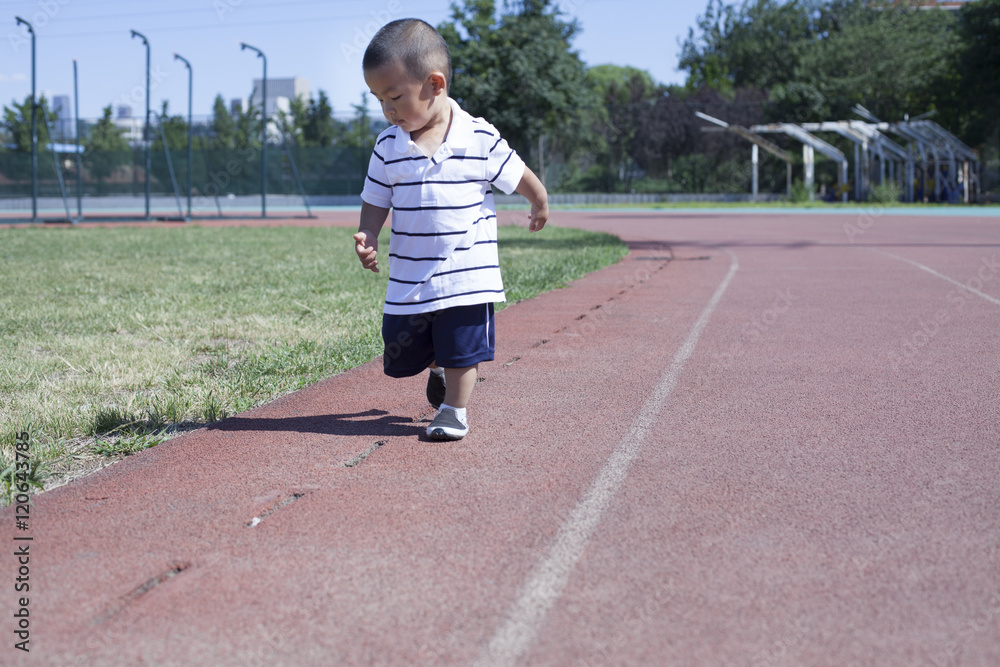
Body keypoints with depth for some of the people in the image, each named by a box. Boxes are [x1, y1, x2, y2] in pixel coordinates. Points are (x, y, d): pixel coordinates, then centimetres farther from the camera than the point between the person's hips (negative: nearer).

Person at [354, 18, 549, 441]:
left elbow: (520, 178, 6)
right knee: (401, 355, 14)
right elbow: (375, 203, 5)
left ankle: (453, 410, 22)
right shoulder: (388, 148, -2)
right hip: (408, 280, 4)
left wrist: (540, 205, 20)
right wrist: (367, 236, -13)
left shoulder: (481, 139, -10)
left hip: (467, 276, -3)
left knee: (463, 350, 2)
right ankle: (437, 369, 44)